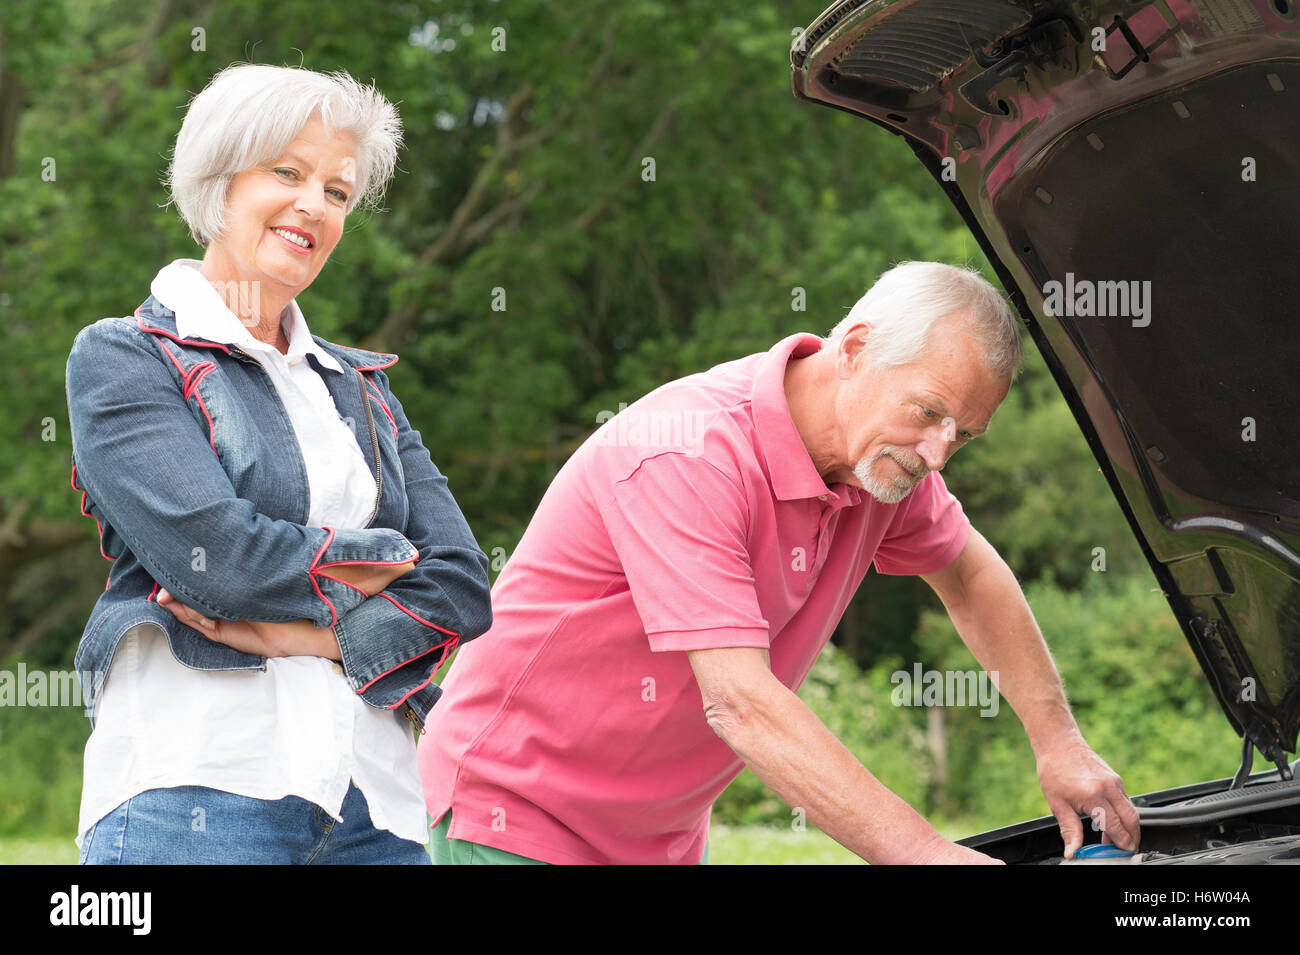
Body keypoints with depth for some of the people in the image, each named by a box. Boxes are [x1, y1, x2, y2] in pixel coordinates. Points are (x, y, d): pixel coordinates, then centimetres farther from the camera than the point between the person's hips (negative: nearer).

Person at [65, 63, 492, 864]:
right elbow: (209, 549, -11)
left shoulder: (361, 387, 21)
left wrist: (306, 632, -7)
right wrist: (377, 561, 3)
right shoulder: (121, 357, 5)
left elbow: (463, 589, 9)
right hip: (192, 789, -5)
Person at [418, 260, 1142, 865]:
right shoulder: (689, 457, -30)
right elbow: (740, 702, -35)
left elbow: (972, 574, 19)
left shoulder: (885, 453, -3)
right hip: (515, 819, -8)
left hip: (668, 833, 8)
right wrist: (929, 853, -38)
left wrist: (1058, 741, 10)